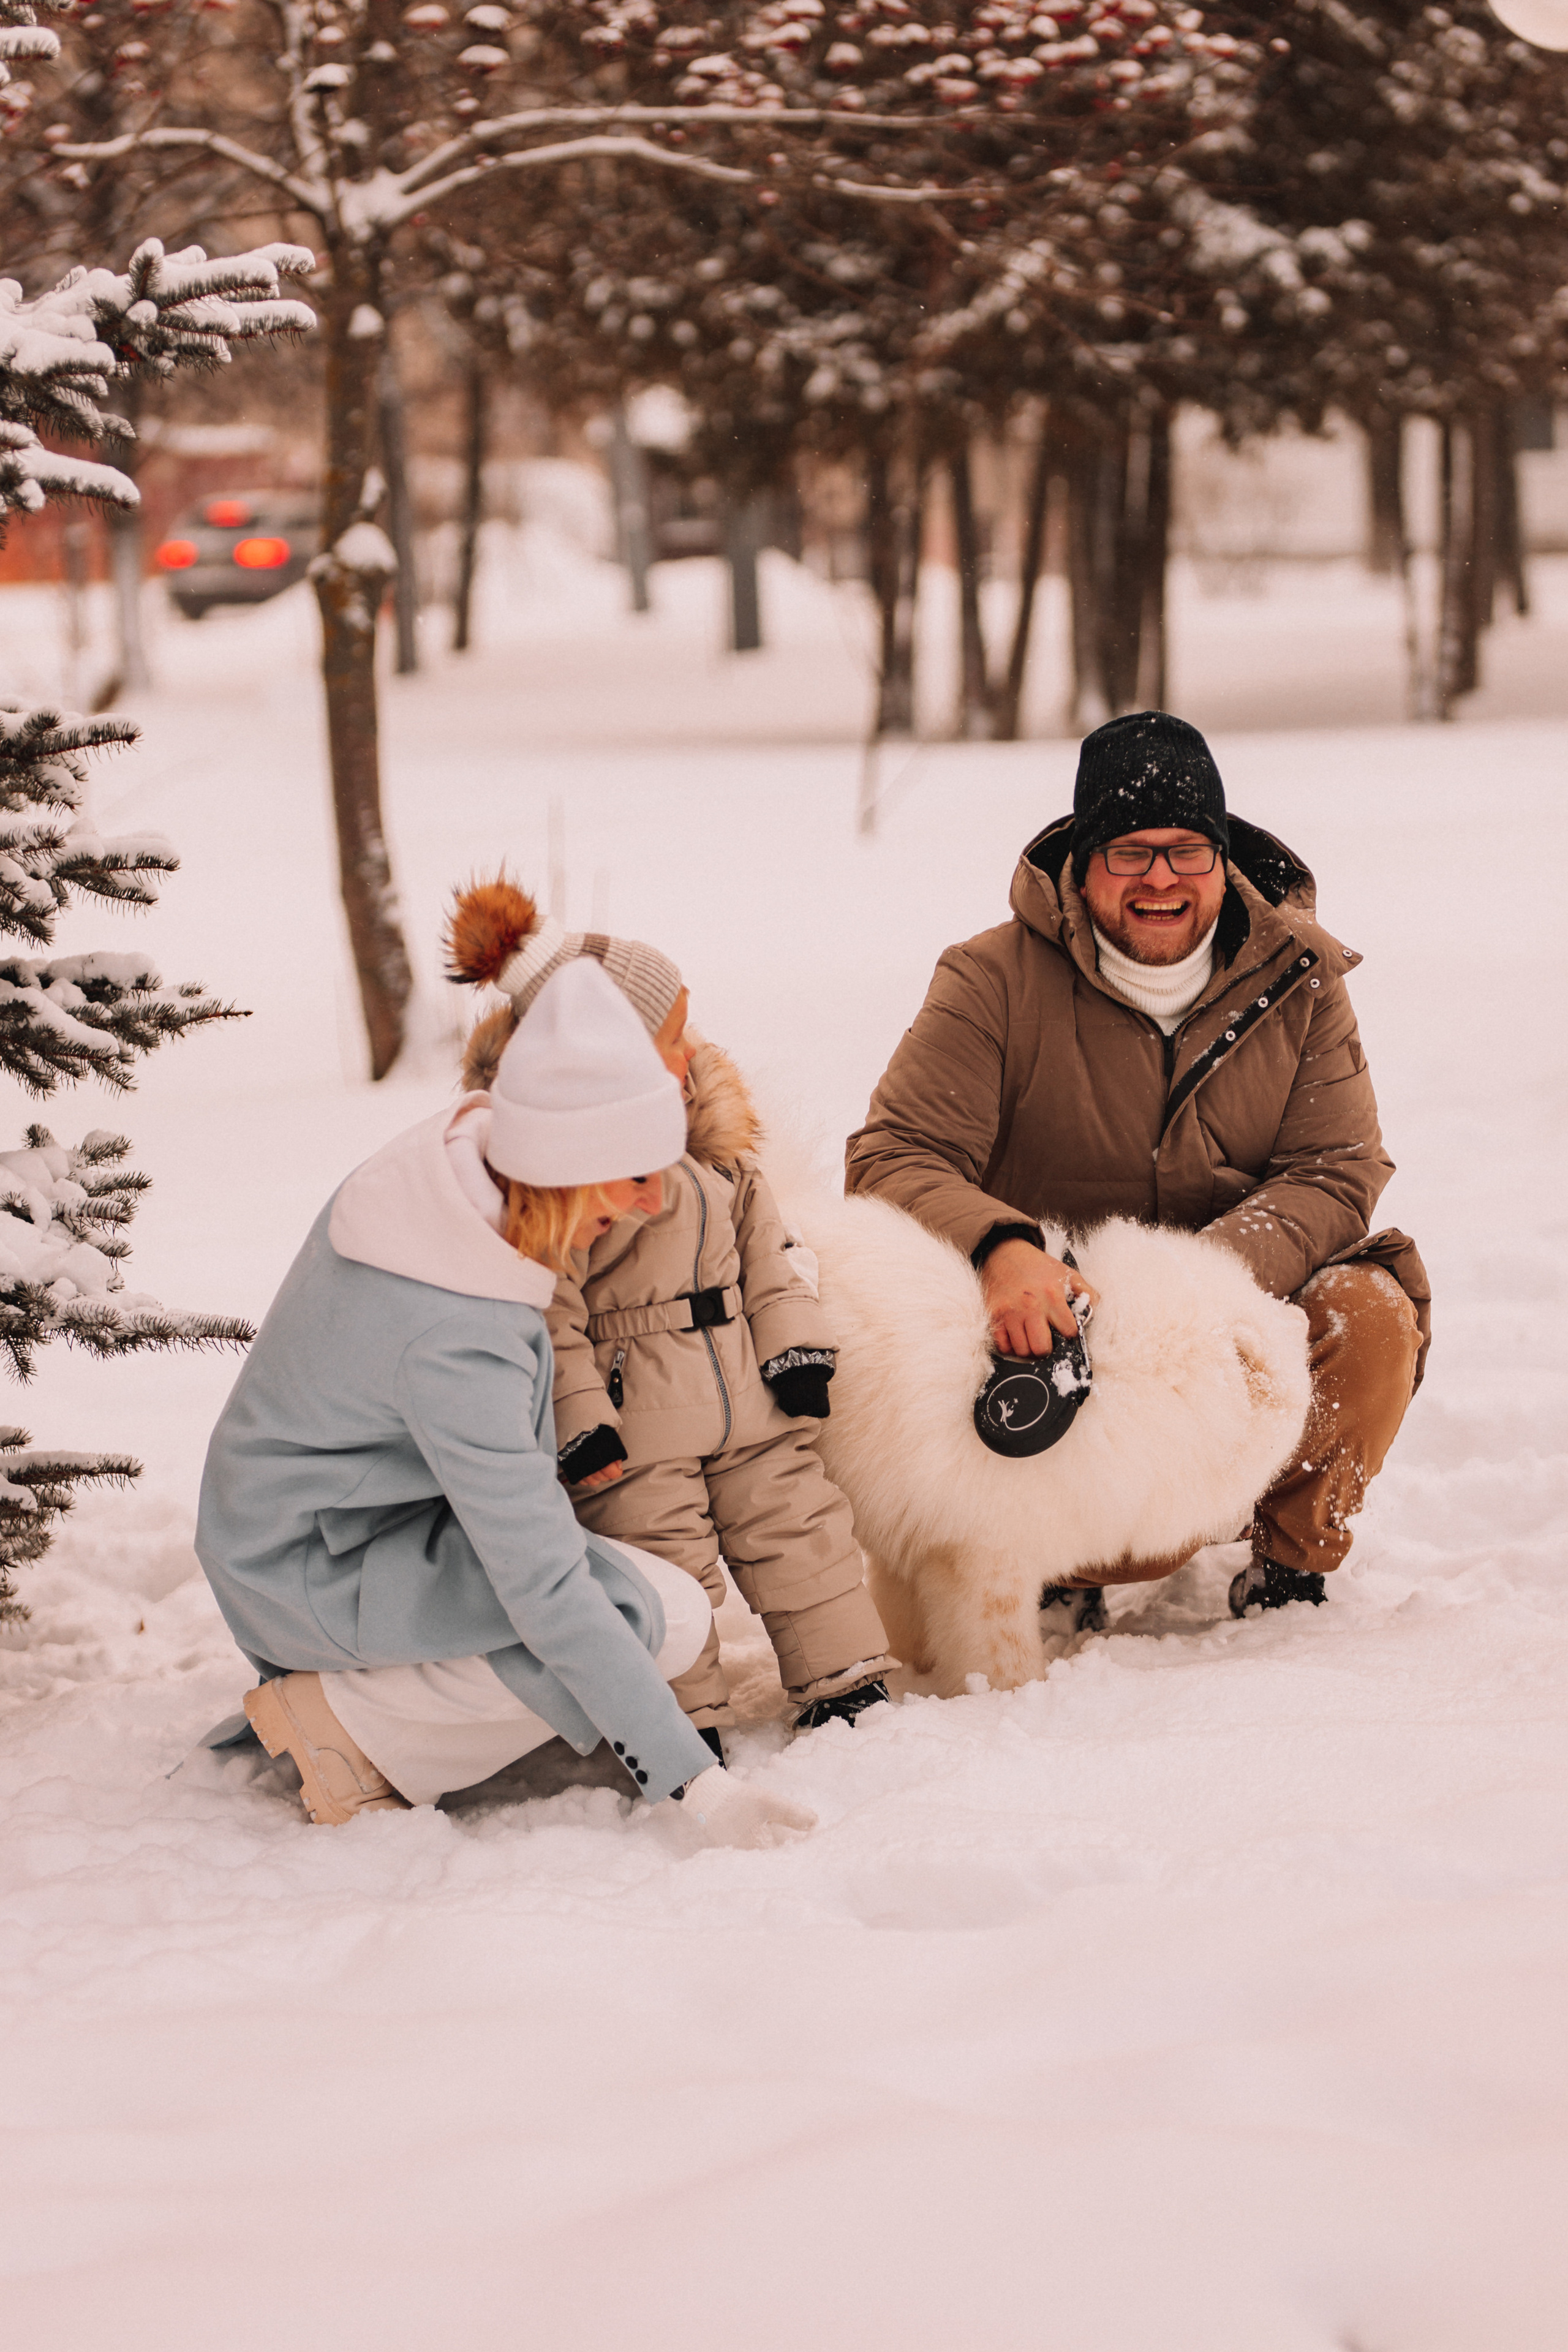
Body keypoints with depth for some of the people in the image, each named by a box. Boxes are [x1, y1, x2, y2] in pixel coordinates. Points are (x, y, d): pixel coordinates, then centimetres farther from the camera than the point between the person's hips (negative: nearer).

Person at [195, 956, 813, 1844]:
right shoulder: (453, 1339, -33)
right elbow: (546, 1594, -33)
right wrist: (695, 1782, -32)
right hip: (309, 1573, -9)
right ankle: (347, 1724, -8)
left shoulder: (448, 1162, -9)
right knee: (658, 1617, -19)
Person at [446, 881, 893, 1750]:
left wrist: (794, 1344, 7)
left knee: (796, 1528, 11)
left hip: (747, 1392, 6)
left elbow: (763, 1236, 13)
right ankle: (687, 1724, 10)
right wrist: (579, 1422, -16)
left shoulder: (710, 1130, 5)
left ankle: (846, 1679, 22)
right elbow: (546, 1310, -15)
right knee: (666, 1570, -1)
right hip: (638, 1423, -6)